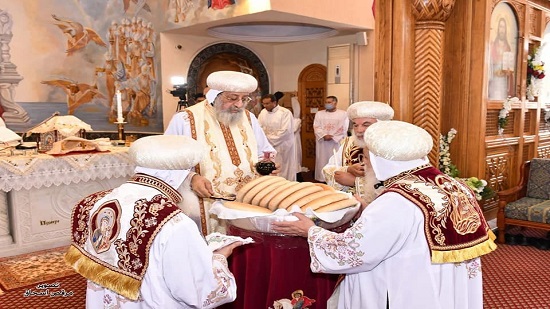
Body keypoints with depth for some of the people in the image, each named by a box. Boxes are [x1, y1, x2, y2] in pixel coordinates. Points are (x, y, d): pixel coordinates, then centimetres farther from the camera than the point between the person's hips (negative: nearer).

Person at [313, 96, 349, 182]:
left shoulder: (343, 114, 3)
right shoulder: (319, 114, 10)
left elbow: (343, 129, -5)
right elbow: (316, 127, 0)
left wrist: (332, 137, -13)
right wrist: (324, 135, -16)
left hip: (337, 143, -2)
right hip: (322, 143, 2)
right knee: (322, 161, 2)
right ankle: (322, 179, 8)